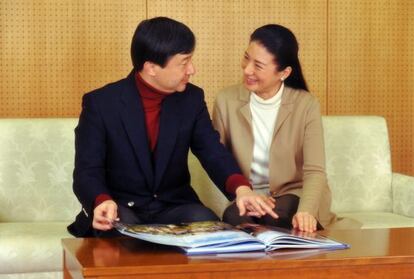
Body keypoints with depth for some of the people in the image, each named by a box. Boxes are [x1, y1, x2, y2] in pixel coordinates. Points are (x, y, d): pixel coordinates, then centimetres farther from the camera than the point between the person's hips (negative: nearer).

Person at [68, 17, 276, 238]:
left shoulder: (191, 99, 1)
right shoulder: (100, 103, -10)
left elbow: (213, 152, -4)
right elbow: (87, 172, -14)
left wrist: (241, 188, -27)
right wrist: (102, 201, -39)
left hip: (174, 207, 3)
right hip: (122, 209, -3)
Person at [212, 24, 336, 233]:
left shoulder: (305, 104, -8)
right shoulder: (226, 100, -3)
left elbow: (314, 171, -14)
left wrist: (306, 211, -34)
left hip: (293, 196, -1)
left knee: (275, 218, -34)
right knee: (234, 217, -32)